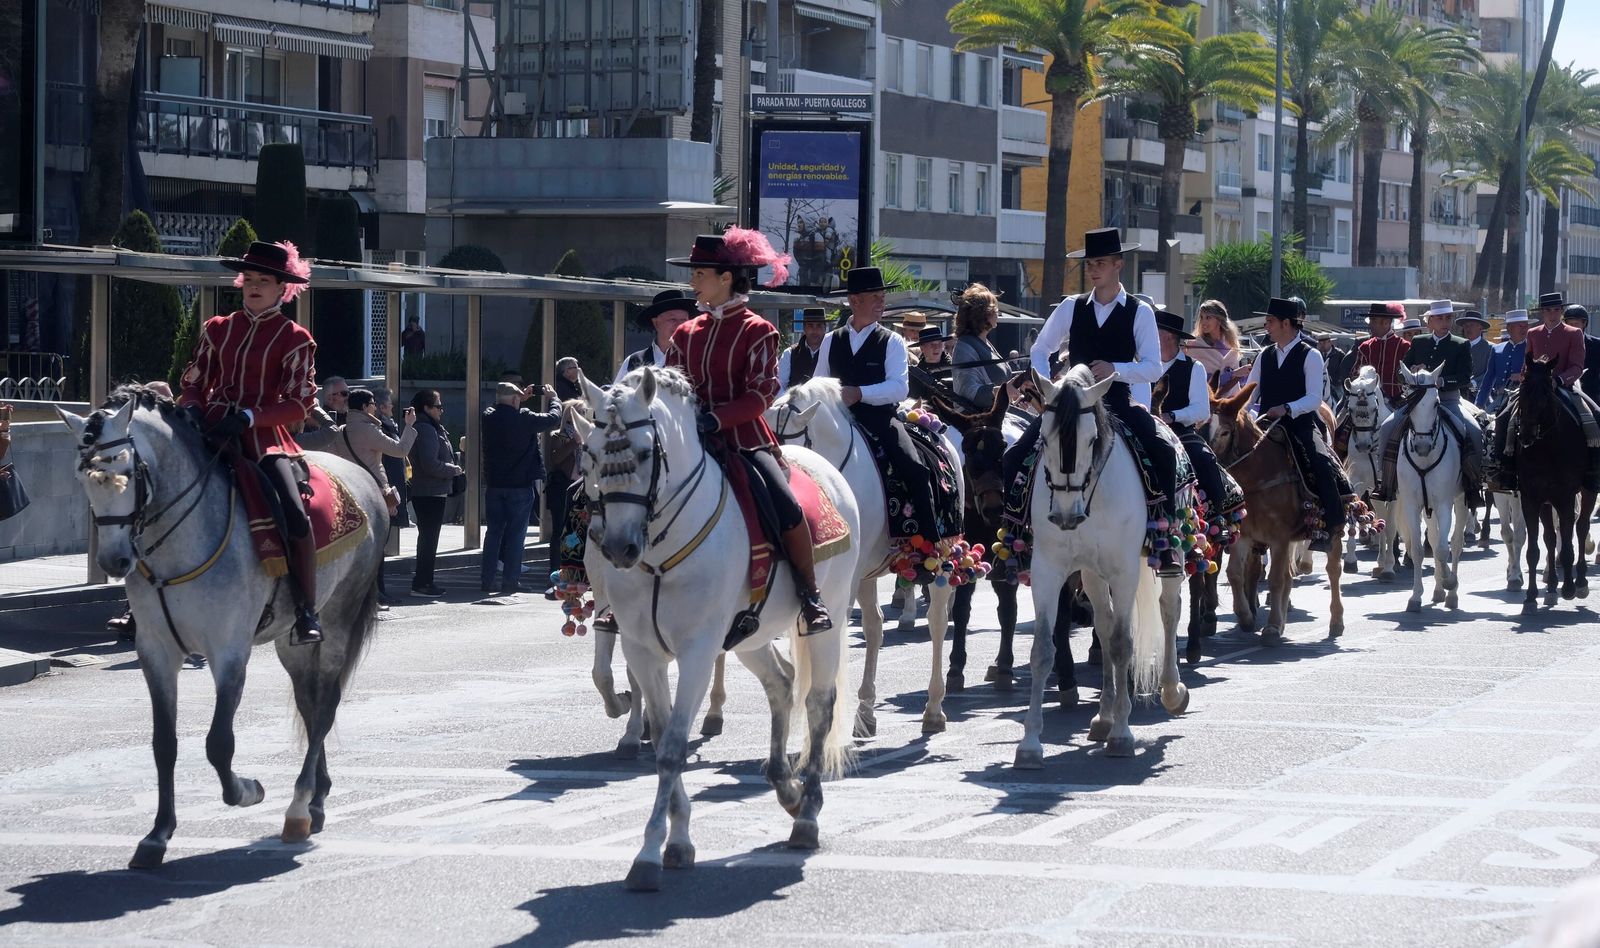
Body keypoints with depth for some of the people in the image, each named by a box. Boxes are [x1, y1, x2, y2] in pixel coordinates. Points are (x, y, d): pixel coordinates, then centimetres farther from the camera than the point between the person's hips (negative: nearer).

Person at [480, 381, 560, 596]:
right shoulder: (524, 419, -16)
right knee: (515, 535, 2)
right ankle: (509, 583, 2)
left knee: (493, 533, 12)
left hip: (493, 485, 4)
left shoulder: (489, 417, -3)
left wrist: (520, 399, 21)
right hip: (520, 487, -4)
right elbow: (553, 418, -6)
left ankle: (486, 581, 12)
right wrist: (553, 398, 11)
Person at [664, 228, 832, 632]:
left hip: (746, 438, -5)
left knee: (787, 508, -26)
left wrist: (717, 418, -23)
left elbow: (762, 394, -11)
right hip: (695, 443, 5)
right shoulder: (687, 334, 14)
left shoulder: (757, 332, -2)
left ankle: (811, 595, -9)